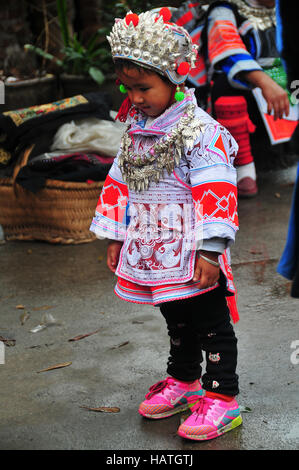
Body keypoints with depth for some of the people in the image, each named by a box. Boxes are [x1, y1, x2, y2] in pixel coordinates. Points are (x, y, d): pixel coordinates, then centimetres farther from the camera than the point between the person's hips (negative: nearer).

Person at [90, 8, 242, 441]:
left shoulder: (200, 130, -17)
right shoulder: (135, 130, 7)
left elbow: (216, 194, -21)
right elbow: (119, 183, 15)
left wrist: (209, 251, -23)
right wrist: (116, 238, 14)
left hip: (192, 256, -7)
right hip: (151, 255, 7)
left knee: (211, 325, 5)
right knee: (177, 322, 22)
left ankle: (221, 397, 14)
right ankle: (183, 380, 39)